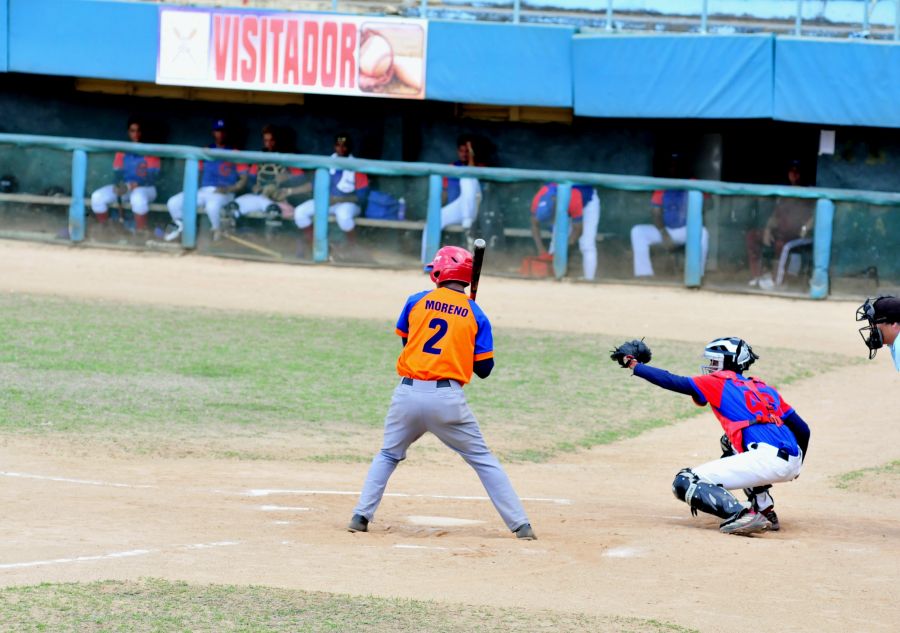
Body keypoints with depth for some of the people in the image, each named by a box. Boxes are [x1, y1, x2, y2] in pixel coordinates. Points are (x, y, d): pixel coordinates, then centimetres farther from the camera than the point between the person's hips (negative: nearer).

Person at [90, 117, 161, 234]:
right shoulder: (122, 152, 6)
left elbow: (153, 177, -12)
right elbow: (117, 173, 2)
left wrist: (137, 184, -28)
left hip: (145, 188, -5)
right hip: (125, 187, 5)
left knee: (138, 198, -43)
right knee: (97, 198, -19)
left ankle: (140, 234, -32)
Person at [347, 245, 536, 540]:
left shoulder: (416, 302, 6)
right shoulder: (475, 315, 4)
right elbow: (484, 369, 6)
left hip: (408, 393, 1)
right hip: (448, 397, -1)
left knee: (388, 456, 22)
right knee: (483, 460, 8)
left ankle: (361, 516, 11)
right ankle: (520, 525, 3)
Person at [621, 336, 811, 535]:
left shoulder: (719, 383, 8)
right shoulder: (765, 388, 25)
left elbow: (672, 382, 7)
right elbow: (802, 429, 22)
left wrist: (634, 366, 19)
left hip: (767, 459, -8)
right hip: (793, 464, 8)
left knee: (684, 483, -4)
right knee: (730, 443, 38)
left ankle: (742, 516, -22)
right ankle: (765, 510, 24)